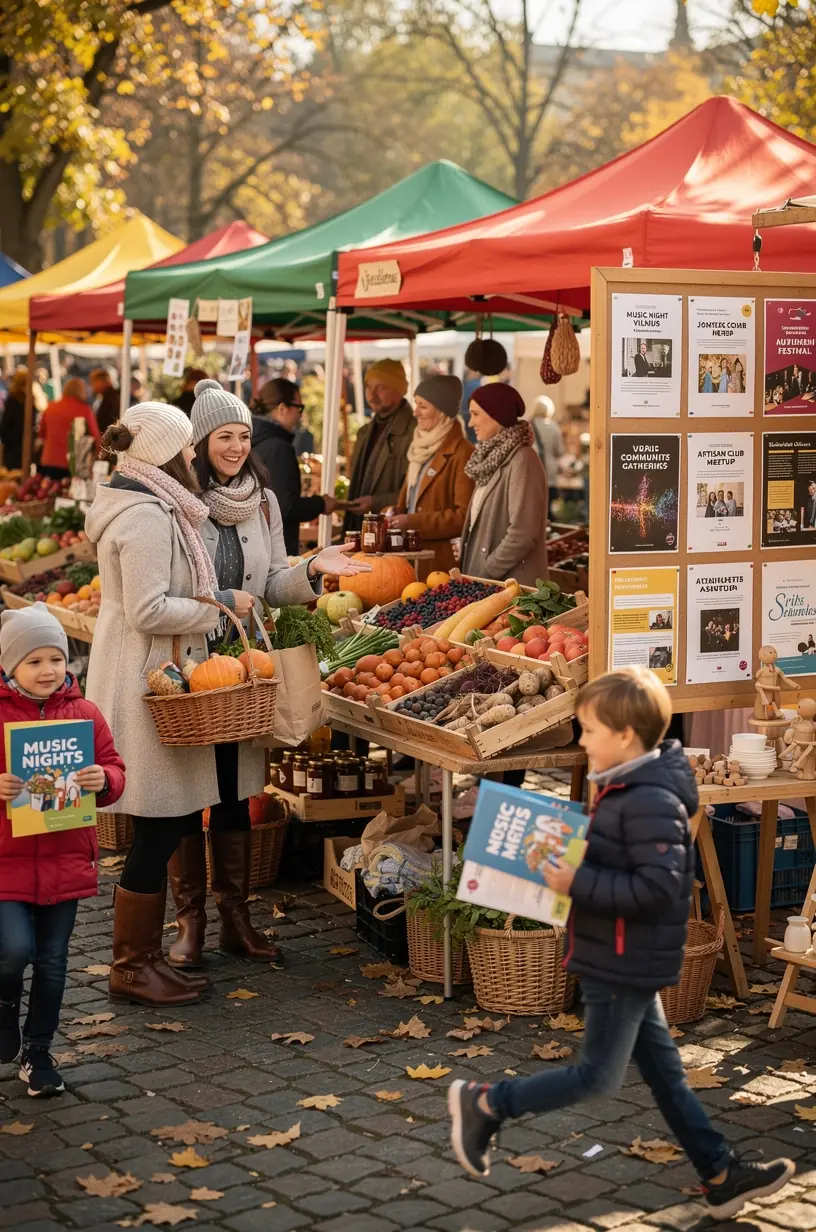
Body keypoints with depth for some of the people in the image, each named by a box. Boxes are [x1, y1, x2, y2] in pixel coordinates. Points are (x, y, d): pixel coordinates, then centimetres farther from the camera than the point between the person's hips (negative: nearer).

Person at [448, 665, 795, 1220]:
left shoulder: (651, 802, -21)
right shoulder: (627, 790, 6)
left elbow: (658, 886, -29)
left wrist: (579, 883, -26)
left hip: (627, 964, -6)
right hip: (623, 961, 6)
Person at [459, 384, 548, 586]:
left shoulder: (521, 461, -15)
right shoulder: (493, 457, 13)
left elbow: (522, 535, -21)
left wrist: (485, 573, -15)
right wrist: (469, 571, 6)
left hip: (512, 586, -8)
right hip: (482, 580, 8)